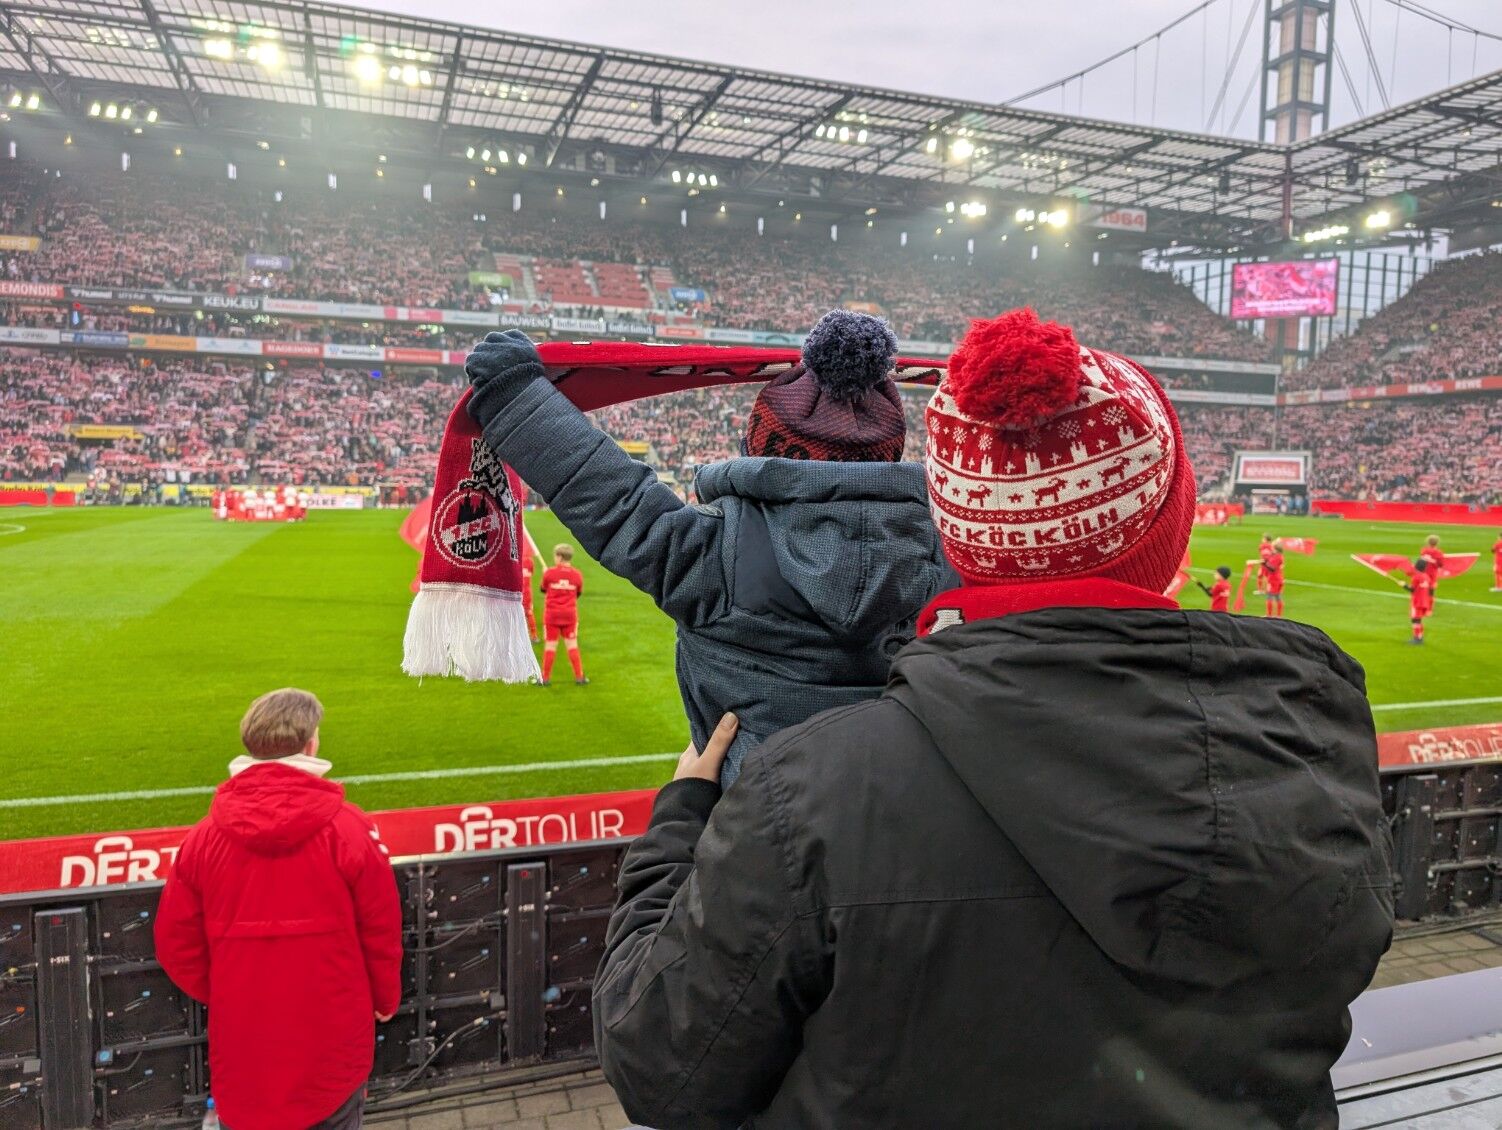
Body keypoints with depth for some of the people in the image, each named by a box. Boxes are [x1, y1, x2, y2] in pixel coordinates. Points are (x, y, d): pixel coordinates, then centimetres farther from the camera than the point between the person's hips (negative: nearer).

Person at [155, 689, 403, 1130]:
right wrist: (385, 998, 10)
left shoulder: (205, 834, -9)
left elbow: (177, 944, 0)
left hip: (243, 1040, 2)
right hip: (332, 1039, -2)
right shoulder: (348, 828, -17)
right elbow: (381, 930, -8)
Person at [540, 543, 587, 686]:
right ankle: (579, 677, 8)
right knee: (572, 645, 6)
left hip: (551, 614, -1)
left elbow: (543, 589, 8)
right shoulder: (577, 575, -4)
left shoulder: (549, 573, -8)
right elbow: (578, 593, 7)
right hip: (570, 614, 1)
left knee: (550, 645, 3)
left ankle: (545, 678, 9)